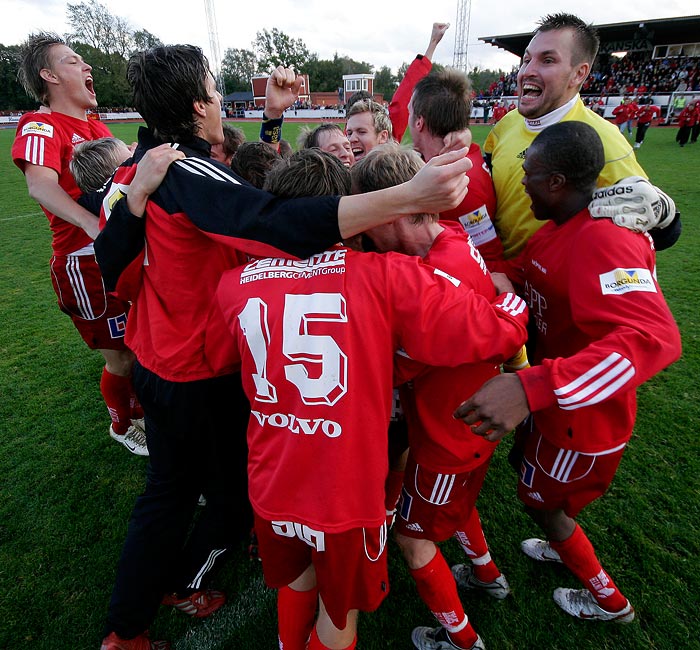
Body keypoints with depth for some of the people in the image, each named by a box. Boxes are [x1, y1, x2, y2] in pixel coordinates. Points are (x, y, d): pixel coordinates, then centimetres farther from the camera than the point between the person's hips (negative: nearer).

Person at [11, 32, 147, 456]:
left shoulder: (97, 127, 17)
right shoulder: (40, 125, -8)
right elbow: (40, 184, -27)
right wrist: (95, 225, -43)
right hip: (86, 260, -7)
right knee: (122, 357, 5)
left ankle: (140, 414, 41)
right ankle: (123, 427, 32)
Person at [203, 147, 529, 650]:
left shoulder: (234, 284, -7)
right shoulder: (385, 276, -19)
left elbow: (218, 361, 11)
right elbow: (497, 332, -16)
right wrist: (512, 294, 5)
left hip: (270, 489, 4)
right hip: (347, 496, -3)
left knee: (296, 582, 34)